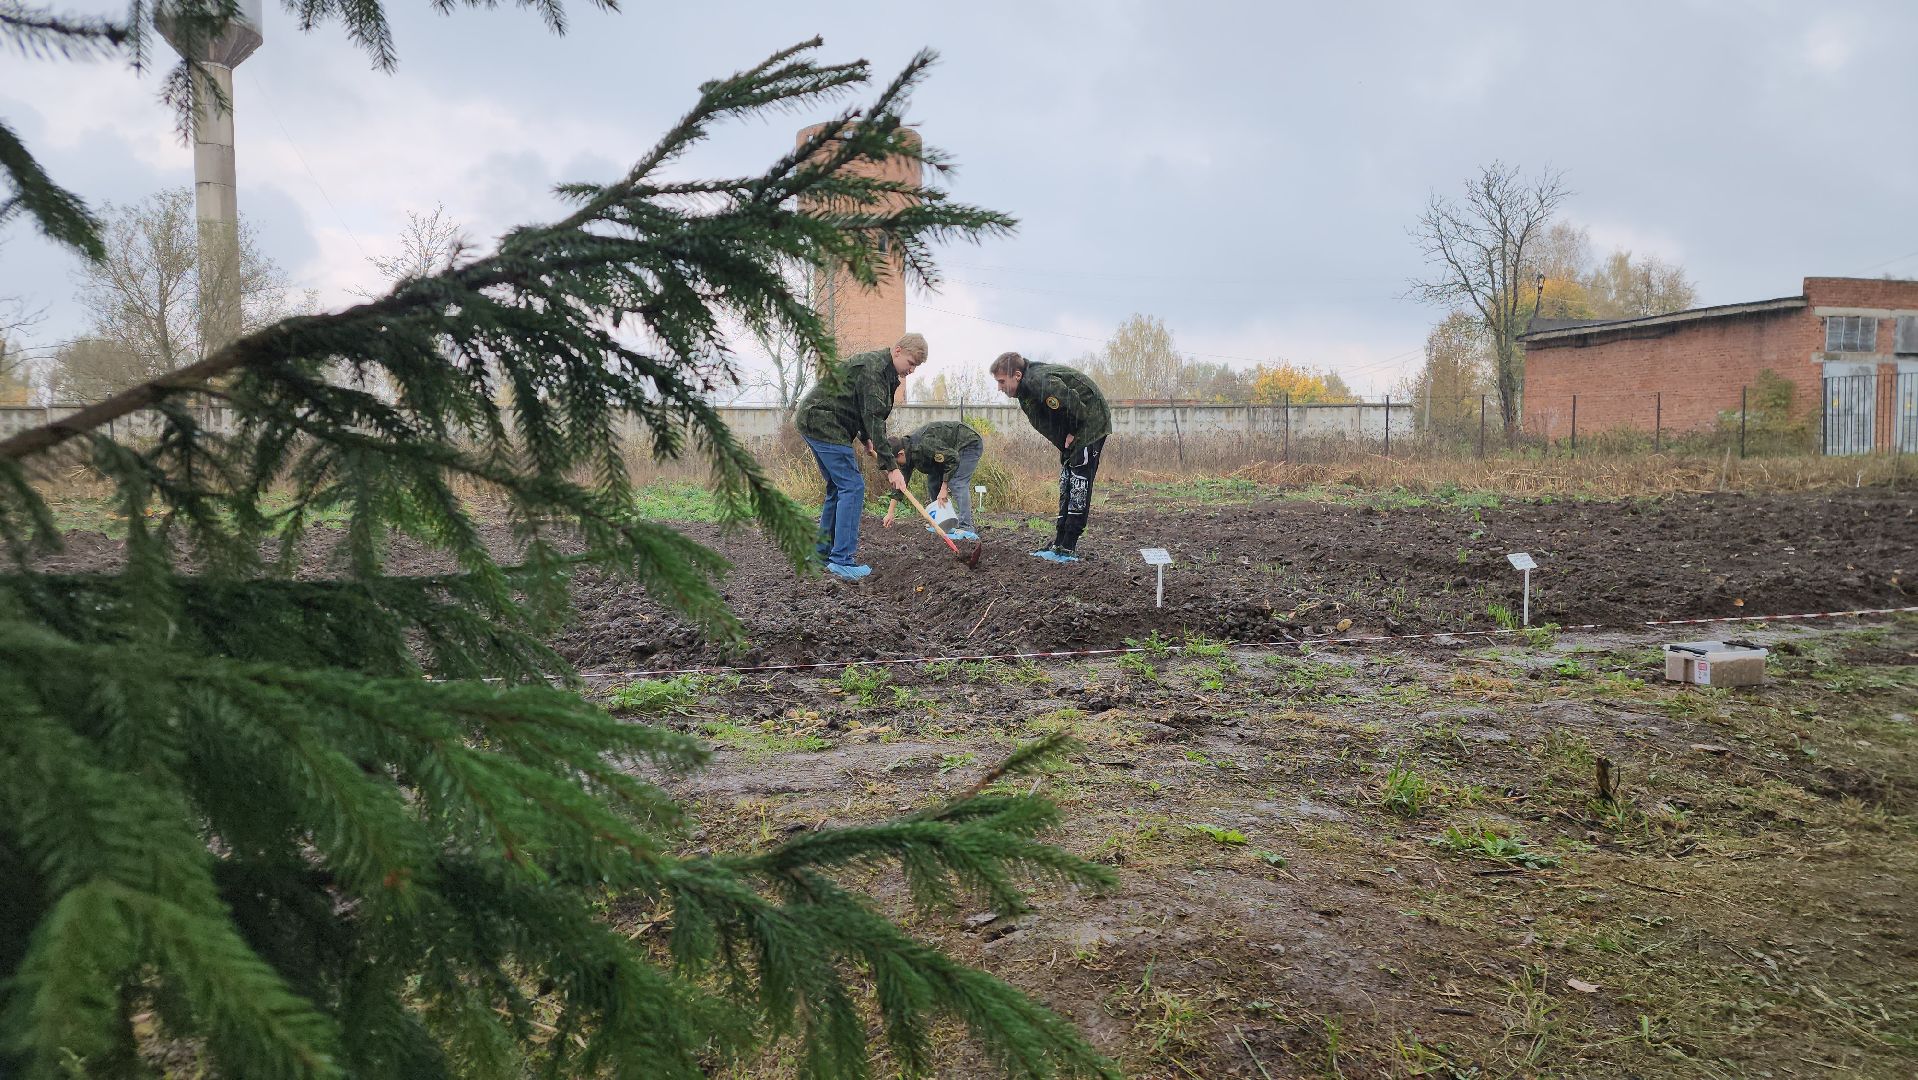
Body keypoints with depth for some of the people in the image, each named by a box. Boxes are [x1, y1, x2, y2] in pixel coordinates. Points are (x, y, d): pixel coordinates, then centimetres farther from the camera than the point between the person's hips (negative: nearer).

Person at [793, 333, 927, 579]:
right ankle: (842, 561, -15)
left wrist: (865, 439, 14)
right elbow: (874, 418, -24)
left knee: (838, 486, 15)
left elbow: (865, 411, 28)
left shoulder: (880, 367, 15)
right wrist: (891, 467, -25)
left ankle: (823, 553, 21)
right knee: (852, 486, -13)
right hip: (823, 423, -11)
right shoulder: (872, 368, -19)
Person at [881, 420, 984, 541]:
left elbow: (953, 459, -29)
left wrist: (944, 488, -23)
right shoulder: (908, 453, -3)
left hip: (969, 443, -10)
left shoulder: (924, 444, -33)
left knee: (957, 483, -23)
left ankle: (966, 529, -29)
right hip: (952, 449, 10)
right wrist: (890, 513, 4)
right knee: (933, 481, 4)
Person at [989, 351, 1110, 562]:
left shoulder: (1040, 382, -29)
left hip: (1090, 424, -10)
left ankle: (1069, 549, -10)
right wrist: (1065, 438, 1)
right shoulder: (1026, 387, 3)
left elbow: (1076, 406, -31)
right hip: (1072, 432, 11)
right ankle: (1059, 543, 17)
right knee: (1066, 485, 12)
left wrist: (1073, 433, -17)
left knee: (1079, 484, -10)